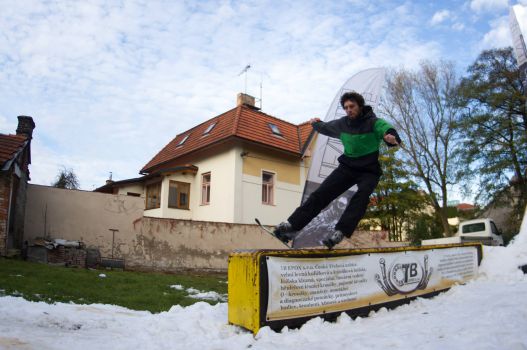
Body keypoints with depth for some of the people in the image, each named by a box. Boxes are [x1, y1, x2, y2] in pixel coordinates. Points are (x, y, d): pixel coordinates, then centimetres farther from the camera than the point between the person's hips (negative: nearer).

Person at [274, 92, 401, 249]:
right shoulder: (342, 123, 4)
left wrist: (391, 137, -50)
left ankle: (339, 233, -44)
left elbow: (387, 128, -32)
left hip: (369, 171, -3)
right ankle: (292, 225, -15)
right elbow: (326, 128, 24)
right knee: (322, 193, -11)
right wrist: (316, 124, 34)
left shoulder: (373, 122, -11)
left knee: (361, 196, -32)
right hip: (347, 167, 4)